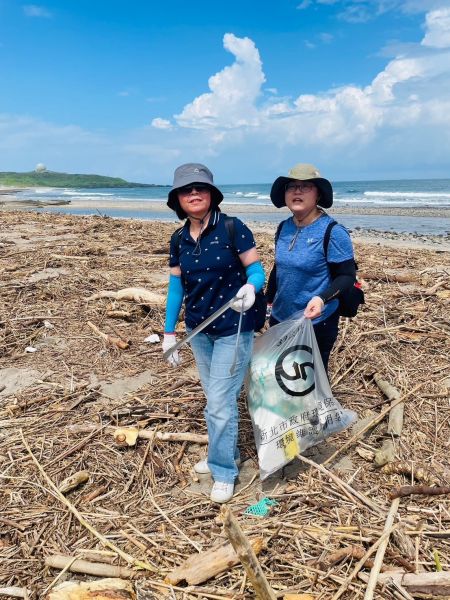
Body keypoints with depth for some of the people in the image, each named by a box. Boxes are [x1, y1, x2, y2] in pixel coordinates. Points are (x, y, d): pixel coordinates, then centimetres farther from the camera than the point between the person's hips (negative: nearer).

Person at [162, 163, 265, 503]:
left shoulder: (233, 229, -13)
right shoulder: (179, 240, 3)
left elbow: (257, 270, -11)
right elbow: (176, 286, 8)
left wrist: (250, 287, -35)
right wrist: (169, 332, 10)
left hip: (233, 329, -5)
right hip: (199, 330, 6)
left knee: (221, 402, -3)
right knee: (214, 398, 18)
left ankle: (224, 472, 17)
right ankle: (224, 453, 39)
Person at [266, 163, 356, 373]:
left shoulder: (333, 232, -17)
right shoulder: (284, 227, 2)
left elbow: (347, 276, -17)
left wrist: (322, 299, -34)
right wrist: (267, 301, 17)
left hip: (316, 323, -6)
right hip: (280, 318, 6)